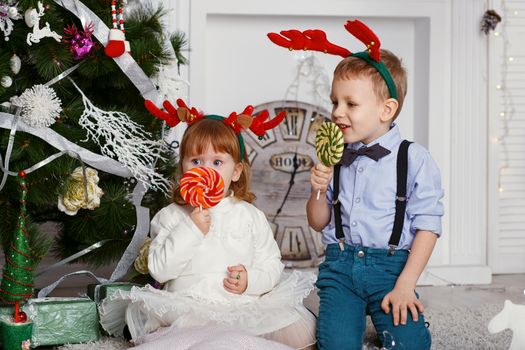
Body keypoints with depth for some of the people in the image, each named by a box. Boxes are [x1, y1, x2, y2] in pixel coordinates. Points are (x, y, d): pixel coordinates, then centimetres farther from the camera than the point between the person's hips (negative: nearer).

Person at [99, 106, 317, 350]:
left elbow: (271, 264, 11)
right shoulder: (171, 216, 7)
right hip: (187, 309, -2)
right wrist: (190, 229, -11)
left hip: (244, 306, 2)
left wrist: (251, 280, -11)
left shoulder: (250, 216, 11)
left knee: (299, 330, -17)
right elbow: (158, 270, -4)